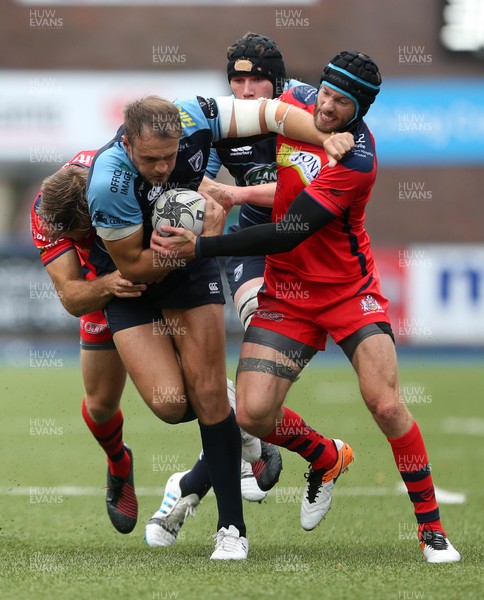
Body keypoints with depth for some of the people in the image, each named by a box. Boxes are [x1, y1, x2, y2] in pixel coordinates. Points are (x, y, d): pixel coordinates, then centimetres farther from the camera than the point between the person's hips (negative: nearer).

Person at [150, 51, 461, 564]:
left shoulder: (357, 160, -23)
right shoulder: (296, 102, -4)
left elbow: (288, 234, -28)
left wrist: (201, 248, -32)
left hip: (348, 291, -5)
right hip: (285, 294, 5)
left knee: (386, 405, -18)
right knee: (254, 413, -11)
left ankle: (432, 527, 0)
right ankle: (327, 459, 22)